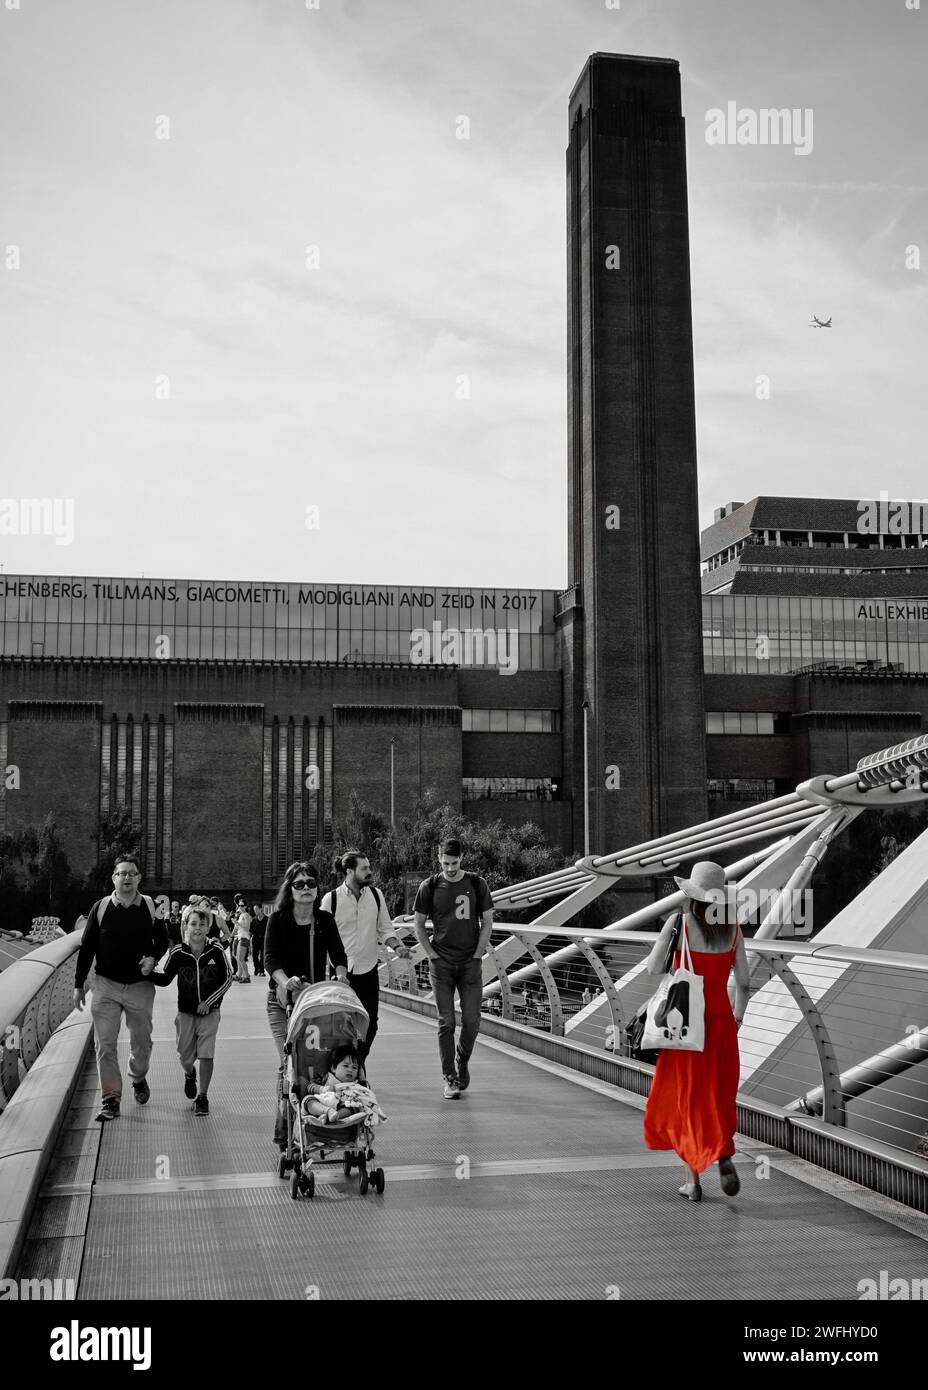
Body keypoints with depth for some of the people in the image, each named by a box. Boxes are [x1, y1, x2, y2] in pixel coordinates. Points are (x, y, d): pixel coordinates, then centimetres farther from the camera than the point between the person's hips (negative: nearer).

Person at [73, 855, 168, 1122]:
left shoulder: (151, 907, -1)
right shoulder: (101, 908, -1)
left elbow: (162, 941, 11)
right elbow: (87, 948, 4)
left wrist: (153, 958, -10)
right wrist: (79, 984, 3)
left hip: (140, 986, 1)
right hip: (106, 985, 0)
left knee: (141, 1042, 12)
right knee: (105, 1044, -6)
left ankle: (138, 1078, 41)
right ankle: (111, 1099, 1)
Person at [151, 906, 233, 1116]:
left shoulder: (216, 951, -12)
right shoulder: (178, 953, -9)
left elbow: (227, 978, -4)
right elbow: (165, 978, 2)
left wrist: (209, 1001, -10)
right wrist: (148, 972, -17)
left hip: (209, 1011, -2)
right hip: (186, 1011, 2)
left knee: (206, 1054, -9)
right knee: (186, 1056, 10)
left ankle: (202, 1097, 7)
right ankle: (189, 1075, 46)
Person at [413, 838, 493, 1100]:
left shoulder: (476, 884, 3)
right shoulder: (429, 887, 1)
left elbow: (487, 922, 7)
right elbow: (418, 925, 8)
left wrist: (477, 955, 0)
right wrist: (432, 954, -1)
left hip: (470, 963, 1)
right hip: (441, 964, -1)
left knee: (472, 1021, -1)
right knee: (446, 1022, -2)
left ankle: (462, 1061, 26)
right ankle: (450, 1079, 5)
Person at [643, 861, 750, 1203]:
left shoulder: (679, 921, -14)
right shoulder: (733, 928, -2)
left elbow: (653, 969, -13)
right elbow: (744, 981, 2)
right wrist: (736, 1020, 16)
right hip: (721, 1022, 3)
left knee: (686, 1099, 12)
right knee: (718, 1099, 17)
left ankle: (694, 1180, 13)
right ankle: (725, 1158, -9)